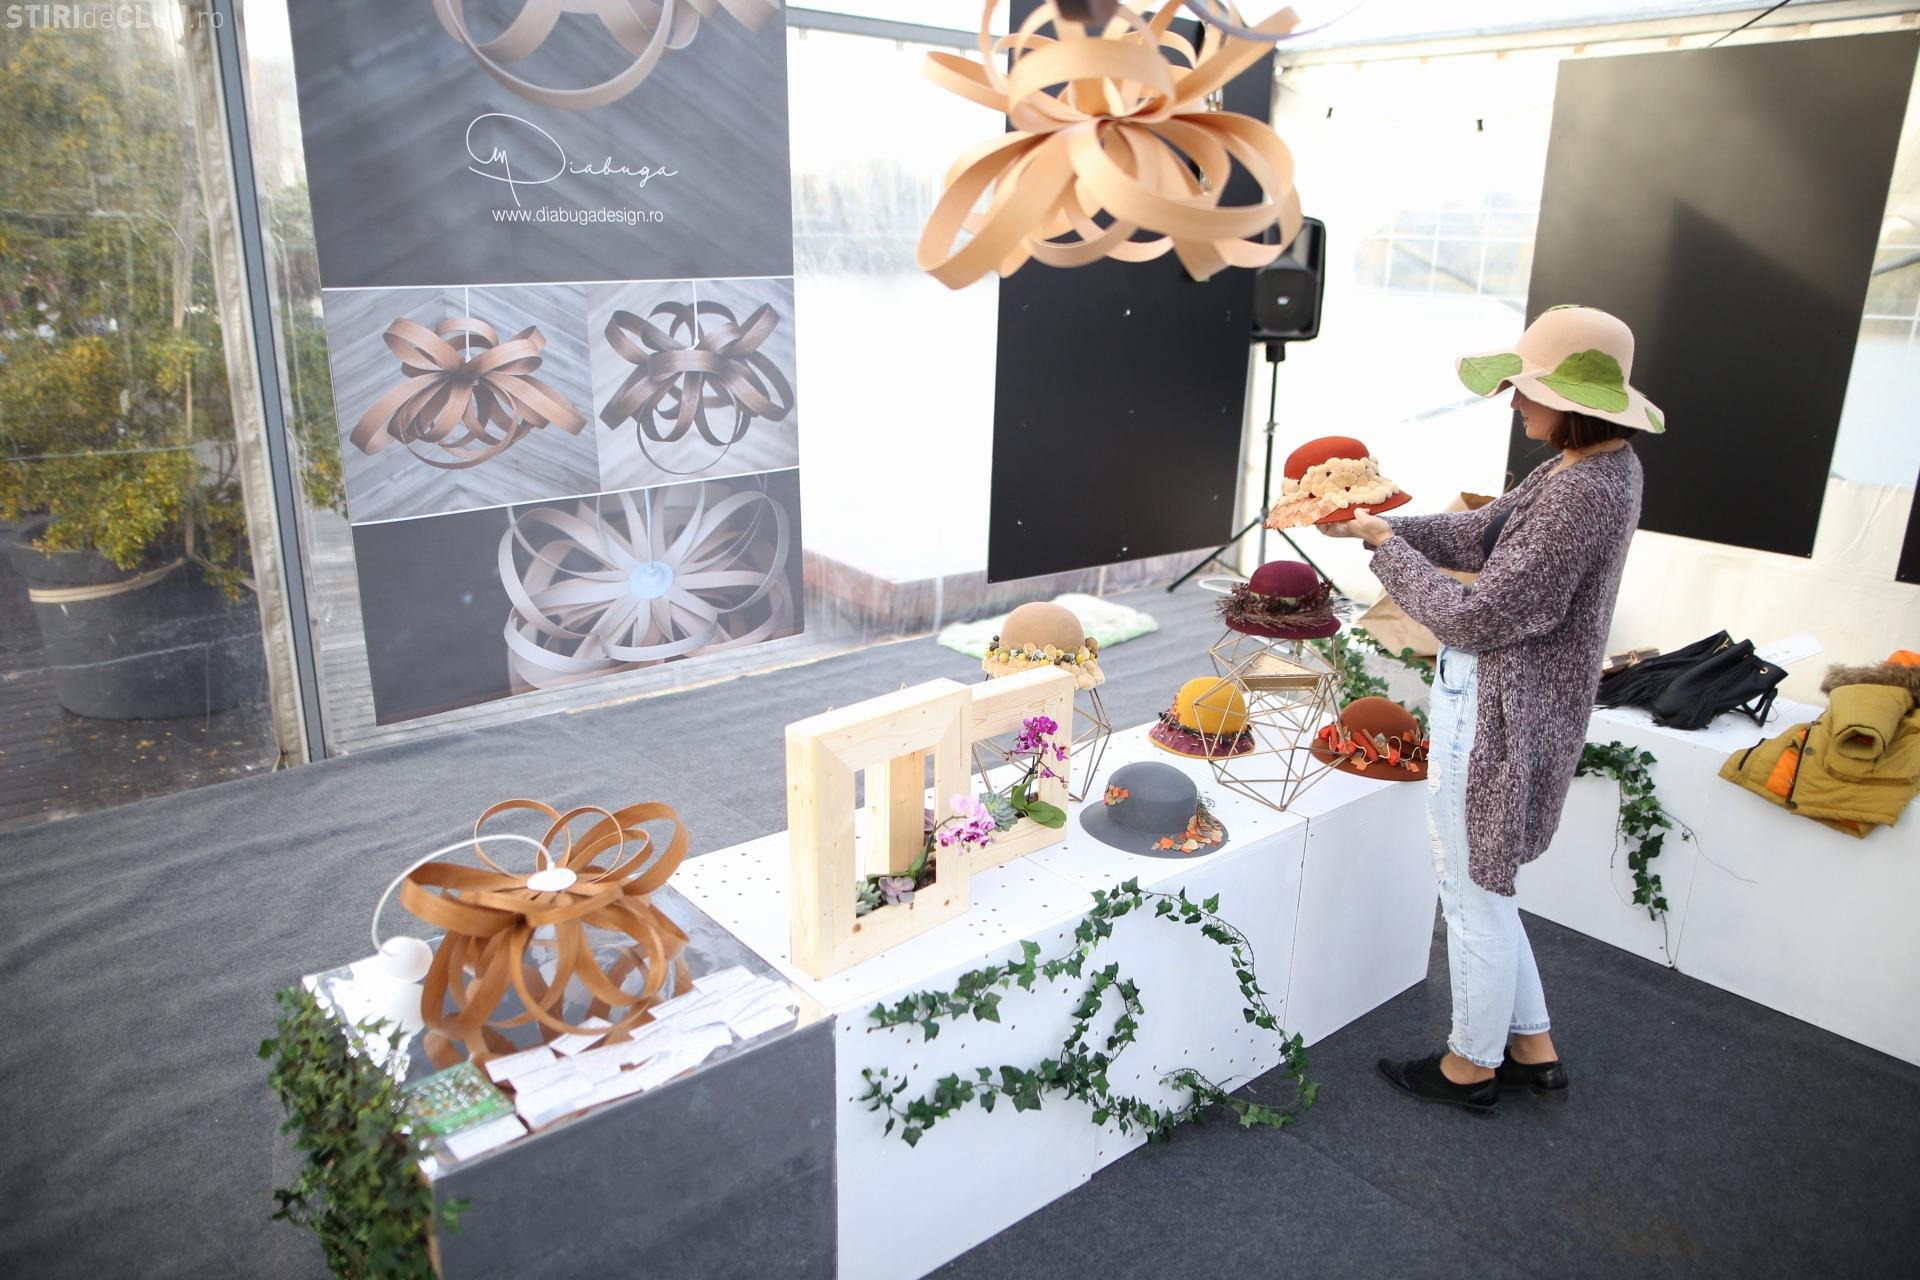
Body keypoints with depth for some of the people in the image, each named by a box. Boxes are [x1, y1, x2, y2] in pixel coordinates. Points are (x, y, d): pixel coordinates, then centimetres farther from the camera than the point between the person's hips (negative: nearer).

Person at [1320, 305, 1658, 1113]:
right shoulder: (1601, 463, 5)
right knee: (1483, 887, 23)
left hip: (1497, 718, -10)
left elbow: (1473, 617, -24)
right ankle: (1532, 1048, 39)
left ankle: (1472, 1065, 31)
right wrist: (1378, 526, 4)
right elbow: (1483, 535, 13)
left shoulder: (1580, 493, -27)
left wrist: (1387, 547, -12)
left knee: (1474, 893, 9)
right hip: (1505, 705, 10)